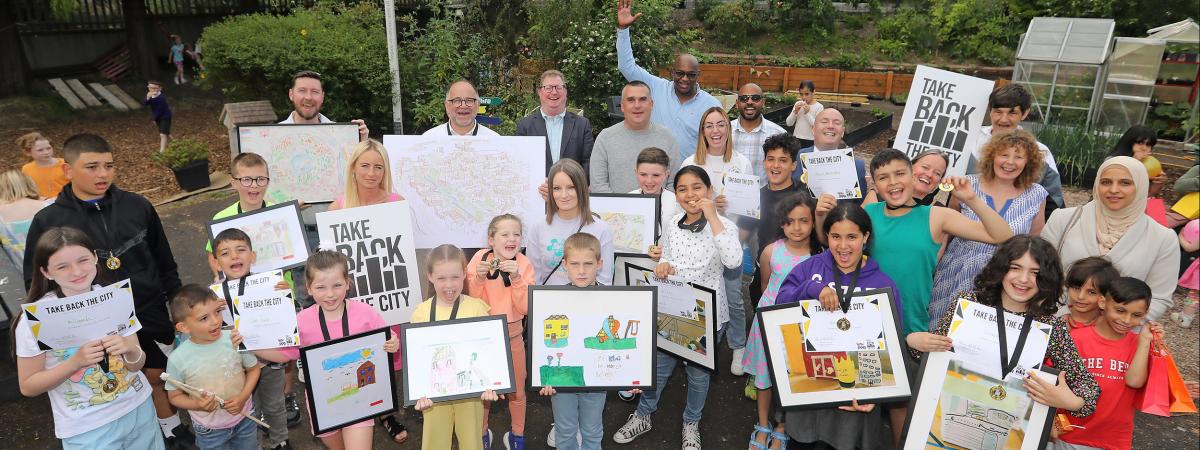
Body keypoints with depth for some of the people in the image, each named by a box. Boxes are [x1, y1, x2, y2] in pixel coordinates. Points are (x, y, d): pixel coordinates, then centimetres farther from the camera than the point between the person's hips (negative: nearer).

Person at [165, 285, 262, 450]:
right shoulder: (177, 359, -20)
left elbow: (253, 369, -2)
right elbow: (175, 396, -5)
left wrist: (243, 397, -16)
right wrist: (197, 404, -24)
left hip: (245, 418, 2)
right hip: (209, 430, -2)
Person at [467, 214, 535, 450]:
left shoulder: (524, 265, -11)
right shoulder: (479, 258, -12)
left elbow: (524, 308, -15)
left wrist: (516, 278, -28)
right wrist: (479, 278, -26)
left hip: (512, 334, 0)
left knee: (517, 388, 13)